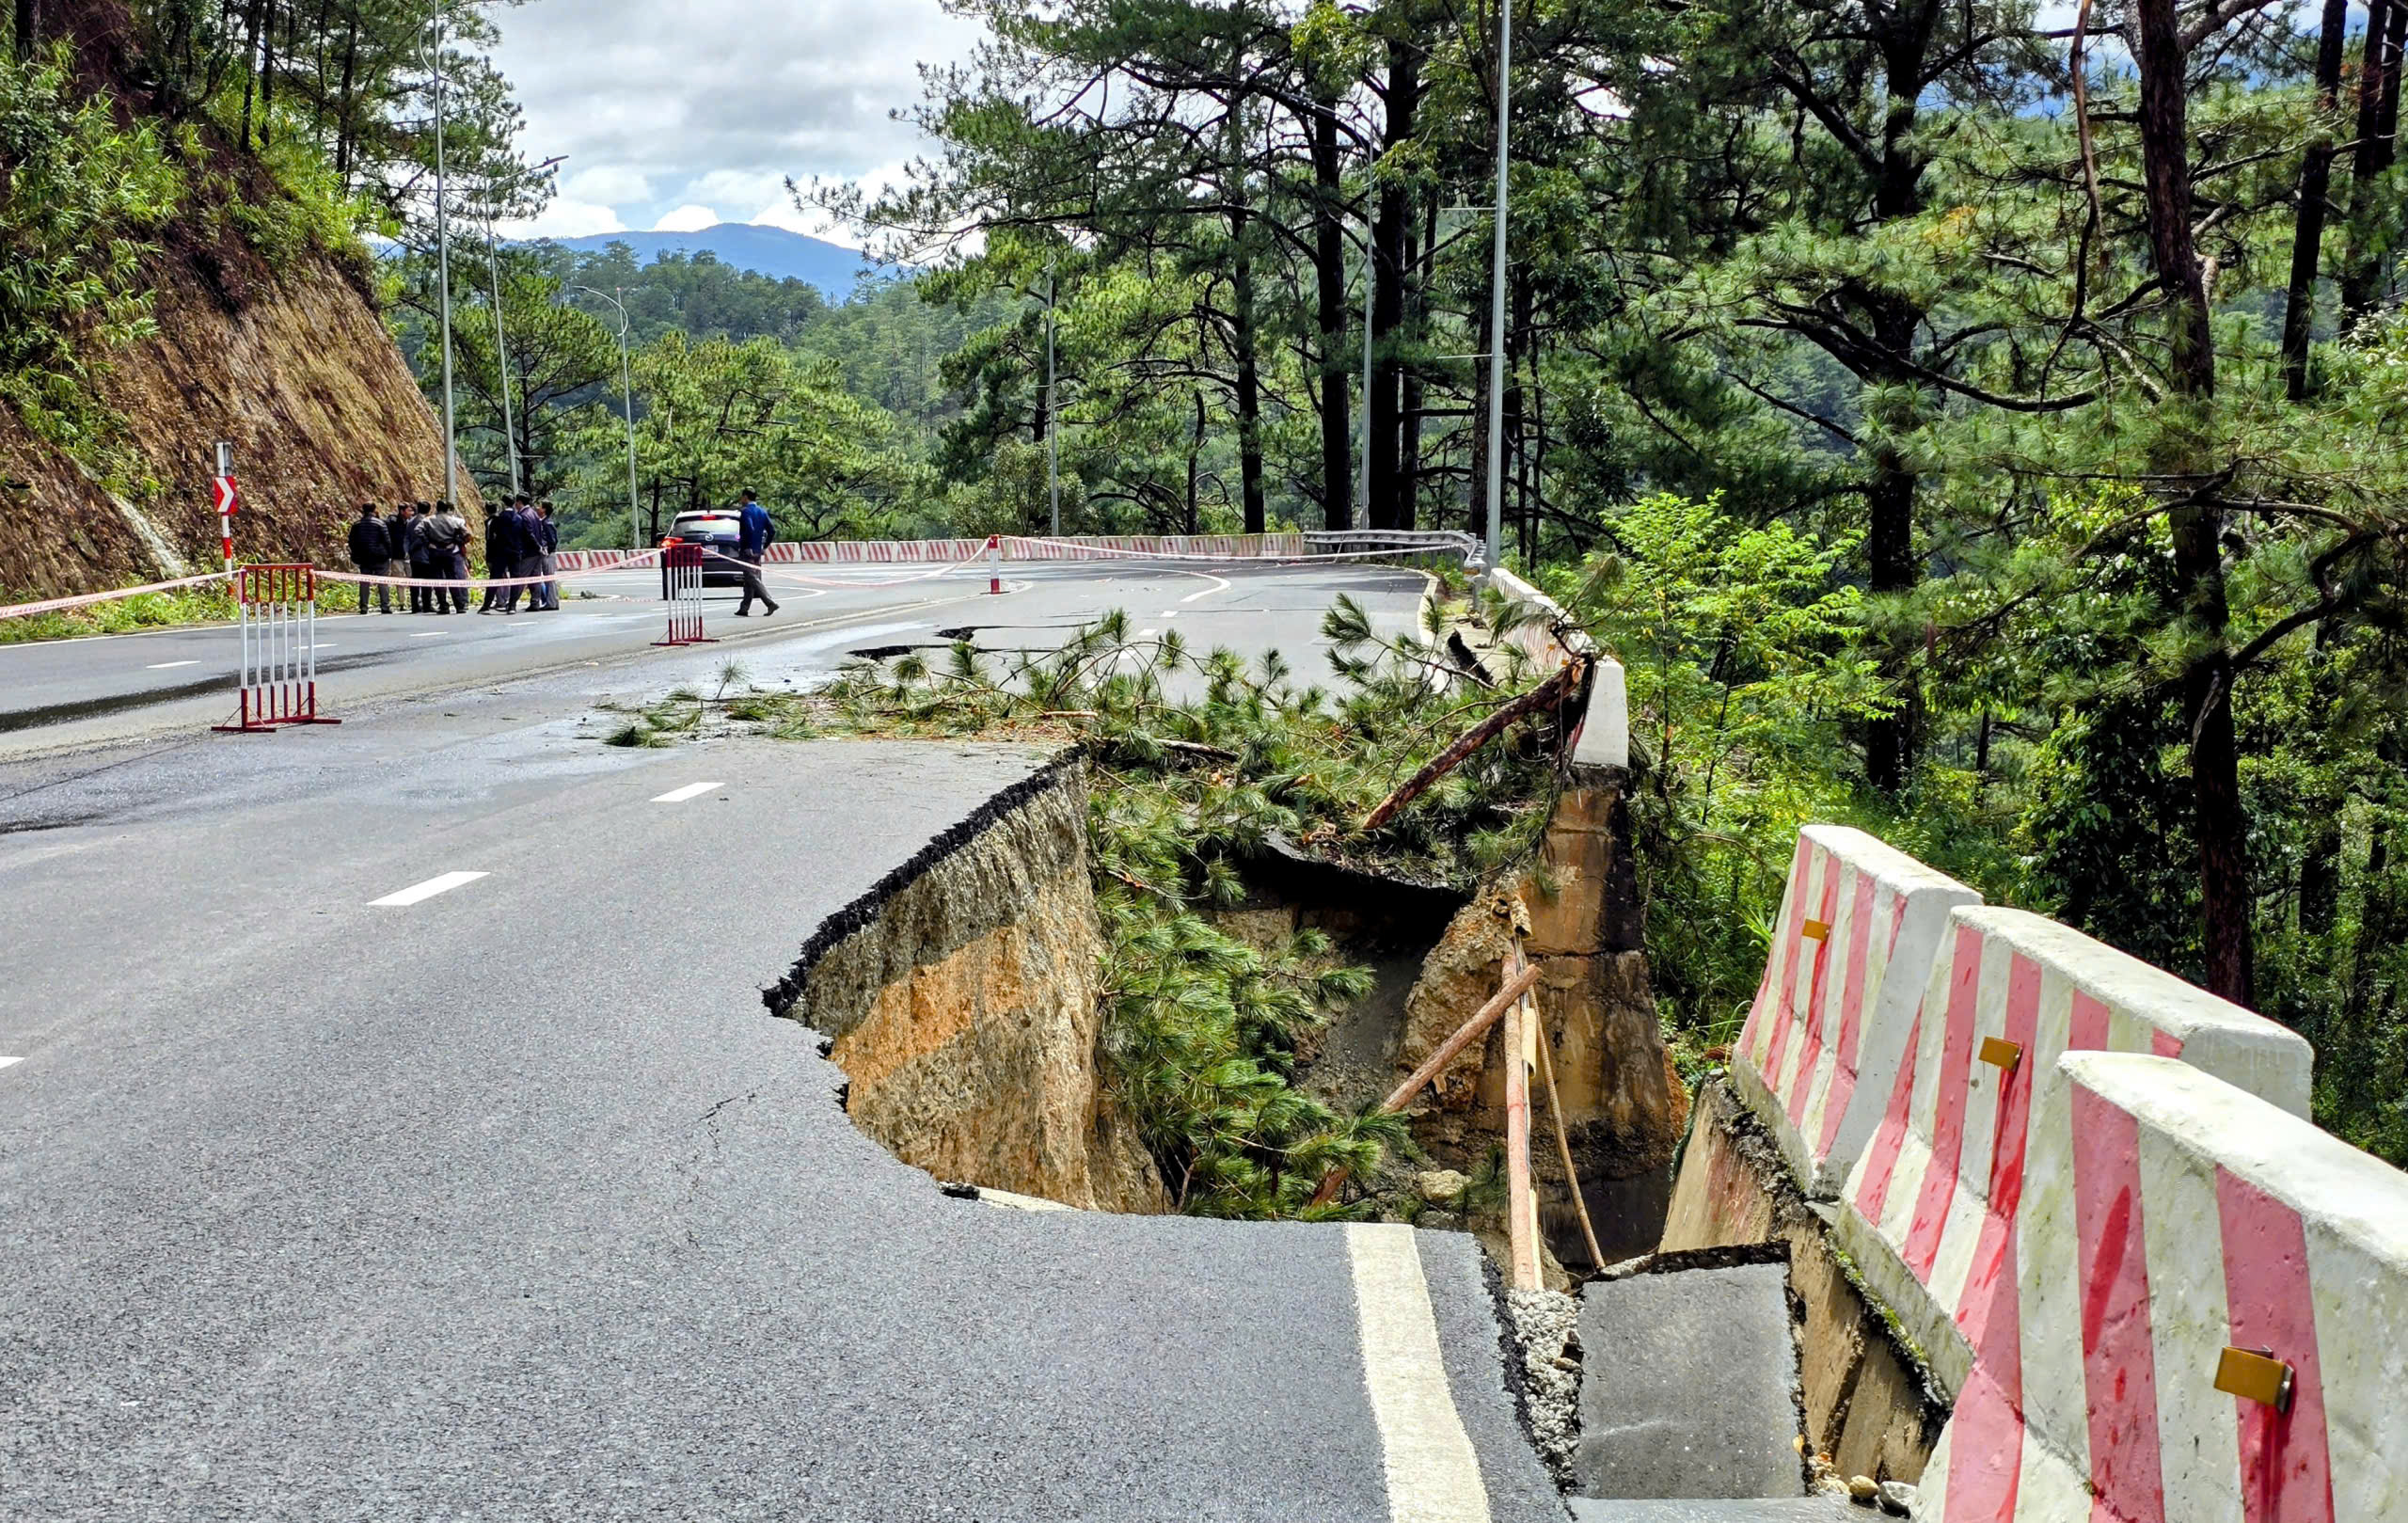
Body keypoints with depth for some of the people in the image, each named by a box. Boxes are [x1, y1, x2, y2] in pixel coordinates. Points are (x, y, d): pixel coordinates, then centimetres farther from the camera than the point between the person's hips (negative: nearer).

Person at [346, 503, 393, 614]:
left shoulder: (357, 525, 7)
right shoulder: (380, 523, -6)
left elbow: (352, 542, 9)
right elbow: (387, 541, -9)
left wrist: (355, 557, 16)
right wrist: (390, 555, -2)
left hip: (364, 558, 3)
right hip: (379, 558, -3)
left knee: (364, 583, 7)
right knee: (382, 583, 0)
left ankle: (363, 607, 5)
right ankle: (385, 606, -5)